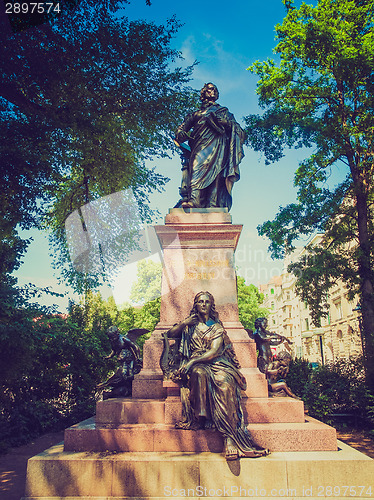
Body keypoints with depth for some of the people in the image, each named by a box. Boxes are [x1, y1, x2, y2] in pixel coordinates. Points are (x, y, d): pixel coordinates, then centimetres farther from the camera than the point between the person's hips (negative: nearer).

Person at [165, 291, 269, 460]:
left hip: (215, 363, -1)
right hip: (195, 364, 1)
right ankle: (199, 418, -34)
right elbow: (170, 334, 13)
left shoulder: (217, 327, 13)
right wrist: (184, 323, 0)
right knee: (200, 373, -38)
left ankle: (230, 438, -39)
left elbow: (214, 352, -2)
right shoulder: (190, 325, 20)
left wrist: (193, 361, -16)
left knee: (225, 382, -34)